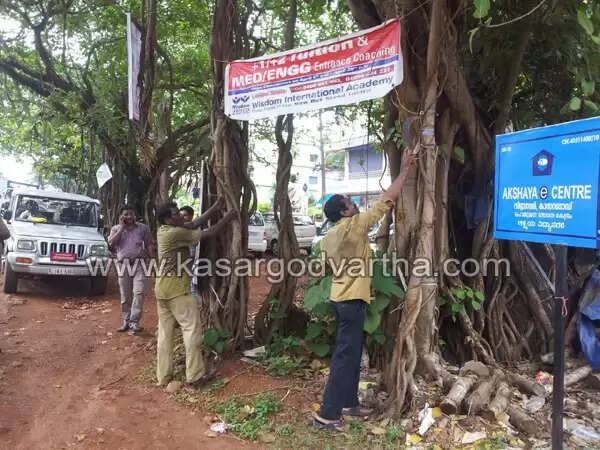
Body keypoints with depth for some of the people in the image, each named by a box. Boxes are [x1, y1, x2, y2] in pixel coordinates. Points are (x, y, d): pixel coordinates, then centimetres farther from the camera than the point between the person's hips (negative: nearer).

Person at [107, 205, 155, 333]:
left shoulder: (143, 228, 9)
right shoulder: (116, 229, 12)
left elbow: (150, 244, 10)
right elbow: (111, 243, -6)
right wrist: (122, 228, -5)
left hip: (139, 263, -2)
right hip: (123, 264, 2)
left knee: (138, 292, -15)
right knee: (125, 295, 7)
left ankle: (134, 322, -14)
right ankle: (126, 321, 17)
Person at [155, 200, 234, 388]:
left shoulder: (164, 231, 9)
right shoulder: (176, 233, -16)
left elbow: (193, 225, 13)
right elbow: (209, 234, -11)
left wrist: (215, 208, 13)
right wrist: (227, 218, 1)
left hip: (162, 289, 9)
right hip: (176, 290, -9)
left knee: (165, 332, 11)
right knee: (192, 329, -1)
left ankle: (163, 376, 17)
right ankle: (195, 376, 3)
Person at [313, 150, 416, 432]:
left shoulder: (328, 238, 8)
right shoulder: (354, 226, -15)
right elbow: (386, 201, -12)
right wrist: (404, 170, -3)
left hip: (341, 297, 9)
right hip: (352, 300, -9)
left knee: (351, 354, 18)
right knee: (345, 356, -5)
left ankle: (349, 403, 28)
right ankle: (327, 414, 0)